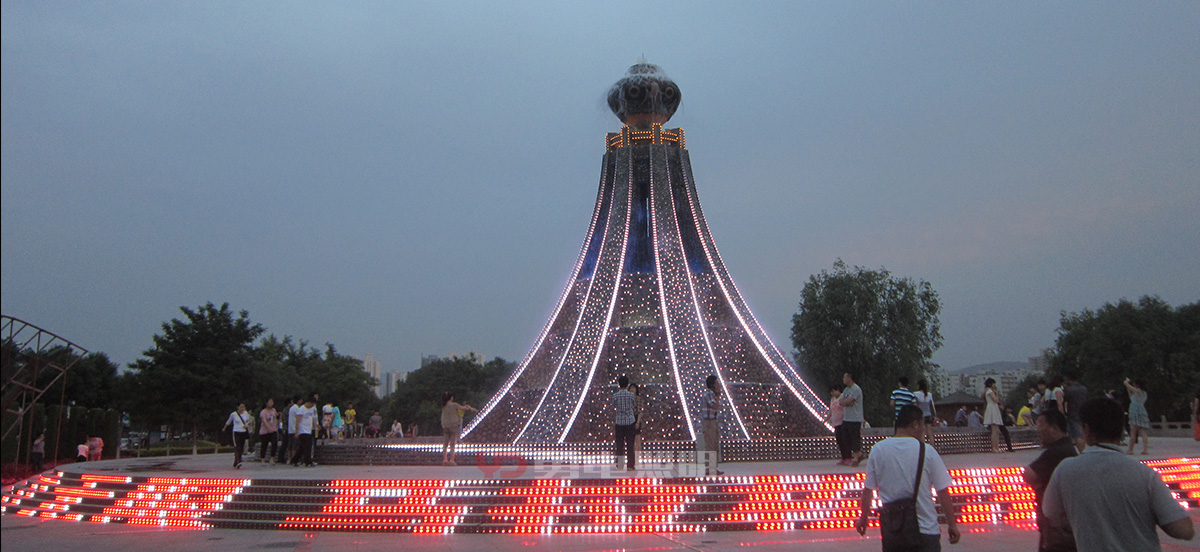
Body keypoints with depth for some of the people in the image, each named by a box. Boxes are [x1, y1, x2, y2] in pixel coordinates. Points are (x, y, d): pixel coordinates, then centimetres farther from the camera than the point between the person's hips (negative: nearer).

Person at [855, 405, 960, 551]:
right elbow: (943, 492, -5)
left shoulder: (878, 450, -2)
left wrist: (863, 518, 14)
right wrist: (952, 524, 5)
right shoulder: (927, 451, -8)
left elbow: (868, 490, 2)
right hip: (925, 530, -2)